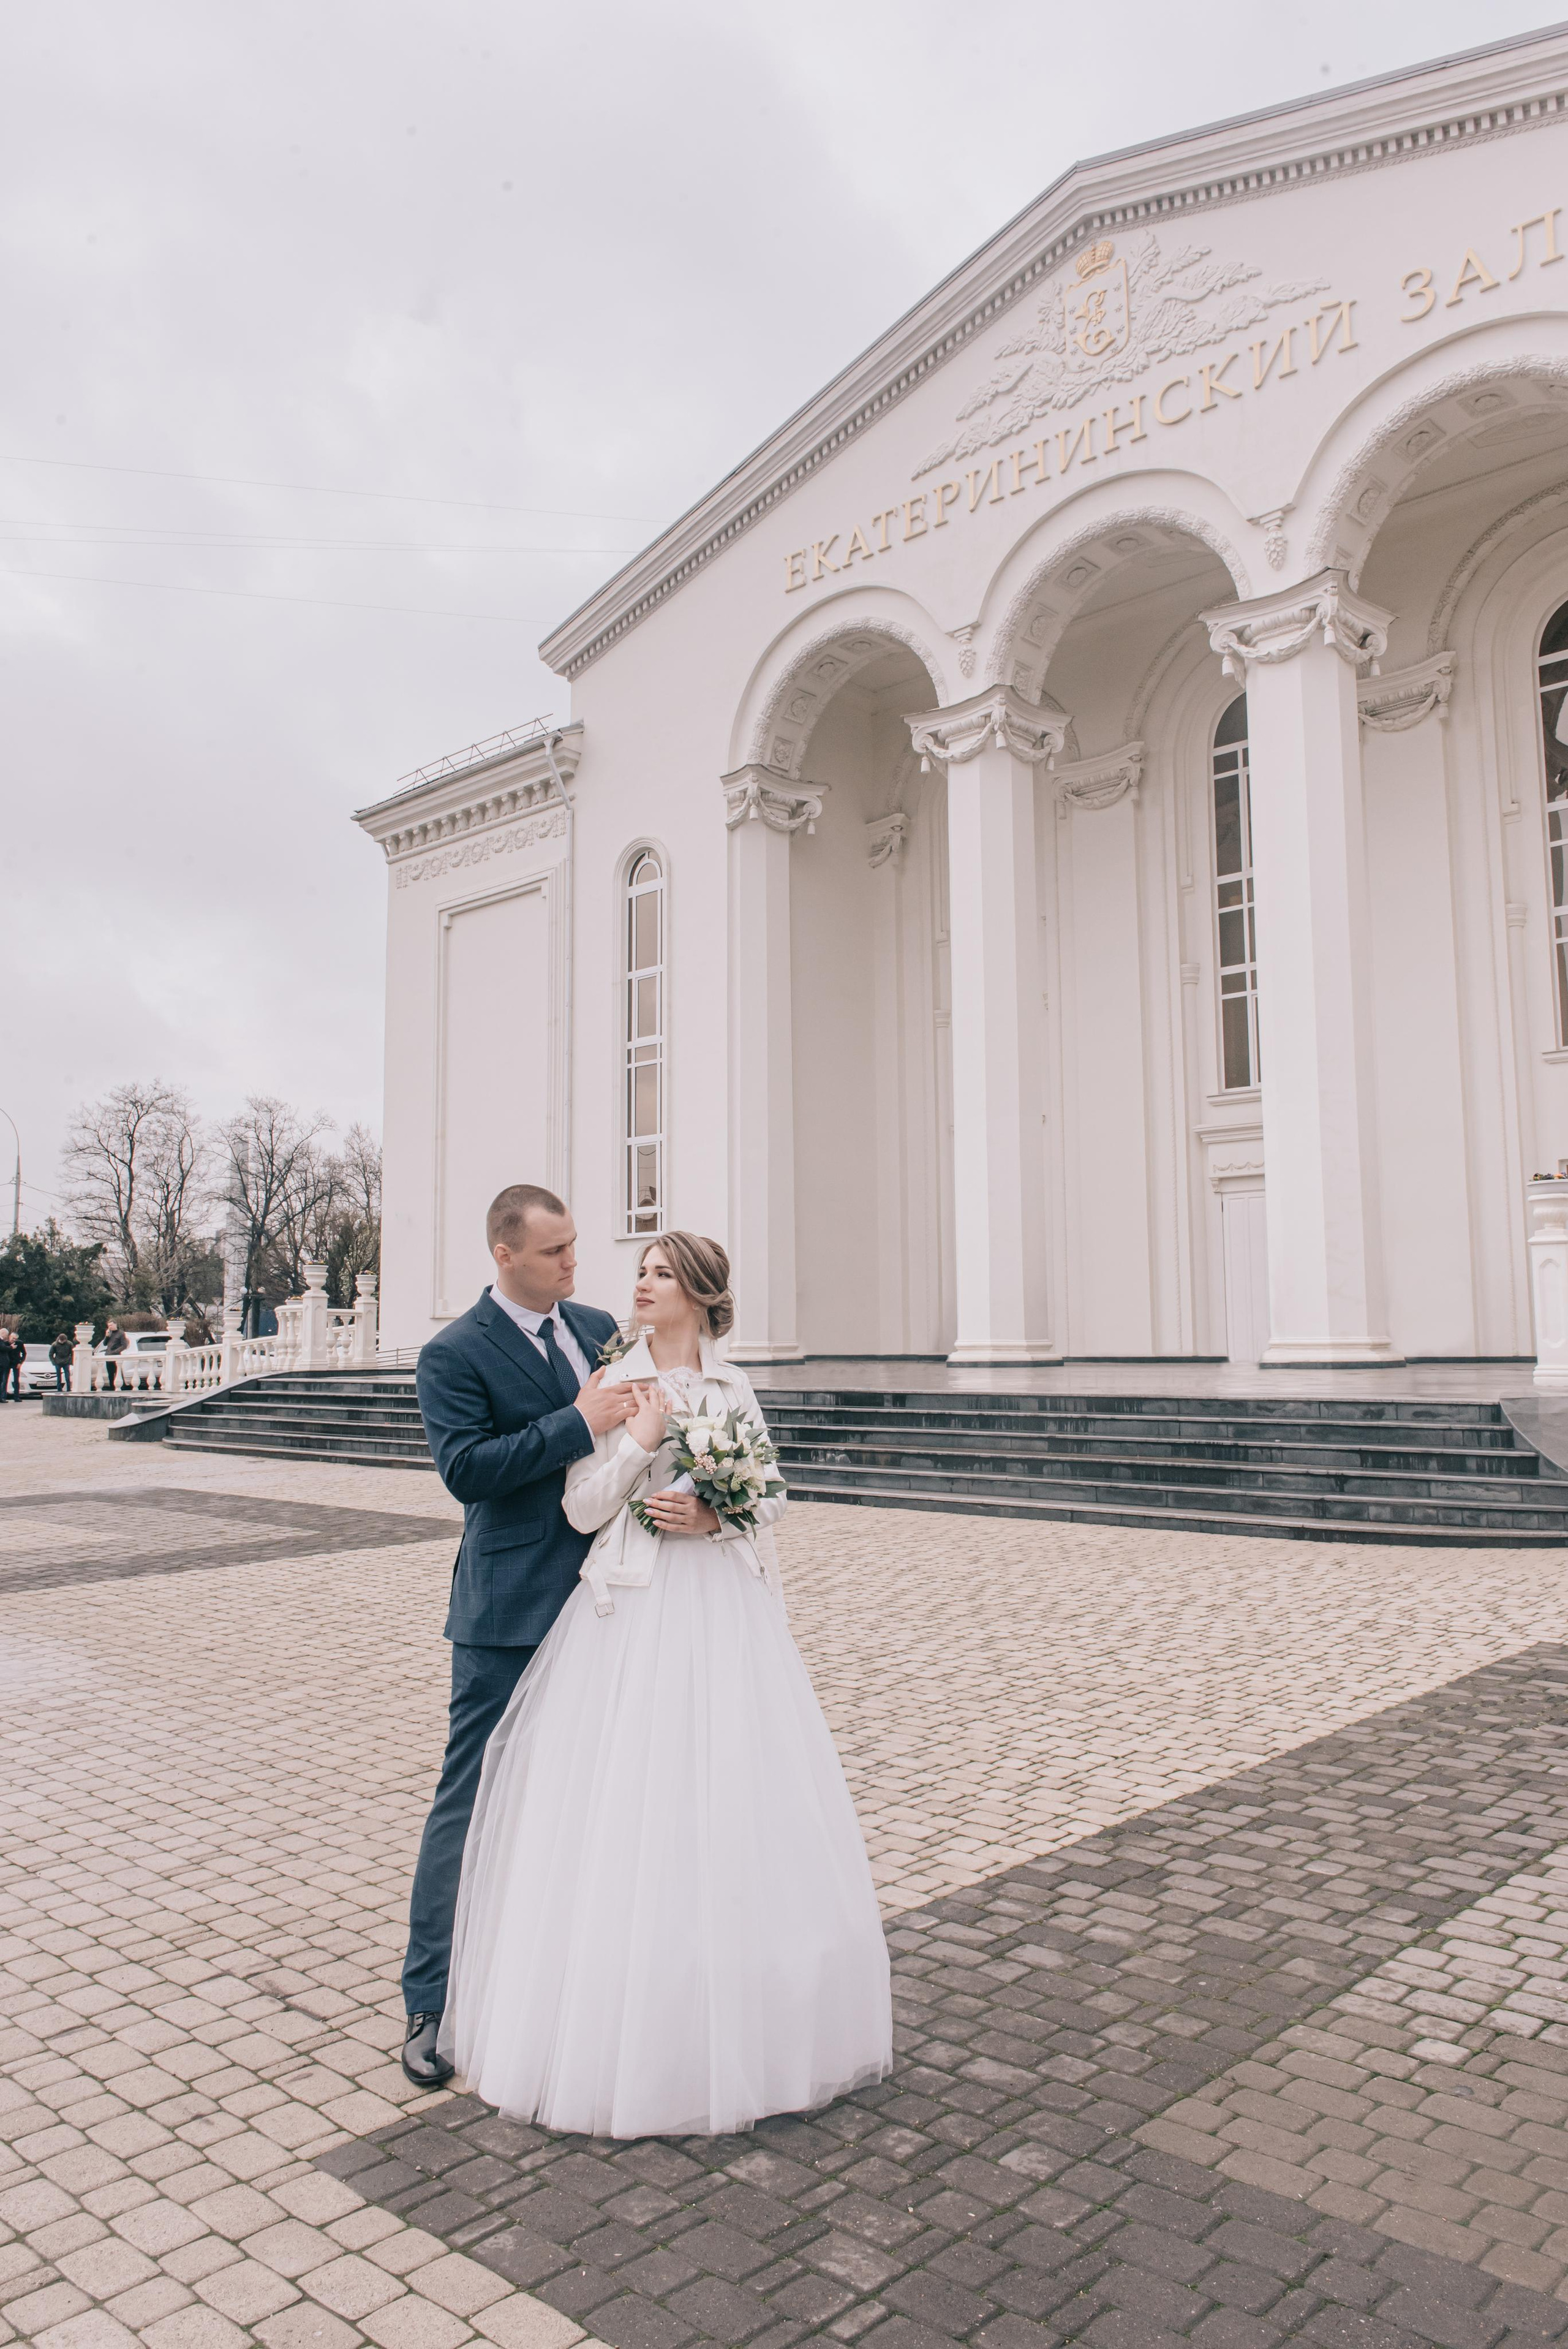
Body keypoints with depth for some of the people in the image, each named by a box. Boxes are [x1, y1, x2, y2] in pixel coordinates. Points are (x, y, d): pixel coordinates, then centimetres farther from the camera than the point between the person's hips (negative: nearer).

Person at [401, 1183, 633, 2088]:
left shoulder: (600, 1328, 9)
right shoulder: (454, 1354, -9)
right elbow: (465, 1469, -20)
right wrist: (578, 1424, -23)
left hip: (603, 1598, 6)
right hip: (511, 1613, -6)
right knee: (471, 1801, 1)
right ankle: (431, 2004, 15)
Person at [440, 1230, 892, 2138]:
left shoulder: (734, 1386, 8)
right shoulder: (612, 1382, 1)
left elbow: (772, 1498, 8)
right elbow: (583, 1509, -2)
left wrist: (715, 1517, -10)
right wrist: (639, 1441, -13)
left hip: (723, 1612, 2)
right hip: (631, 1609, -2)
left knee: (729, 1806, 6)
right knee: (623, 1808, 0)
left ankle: (743, 2027, 23)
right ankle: (626, 2036, 15)